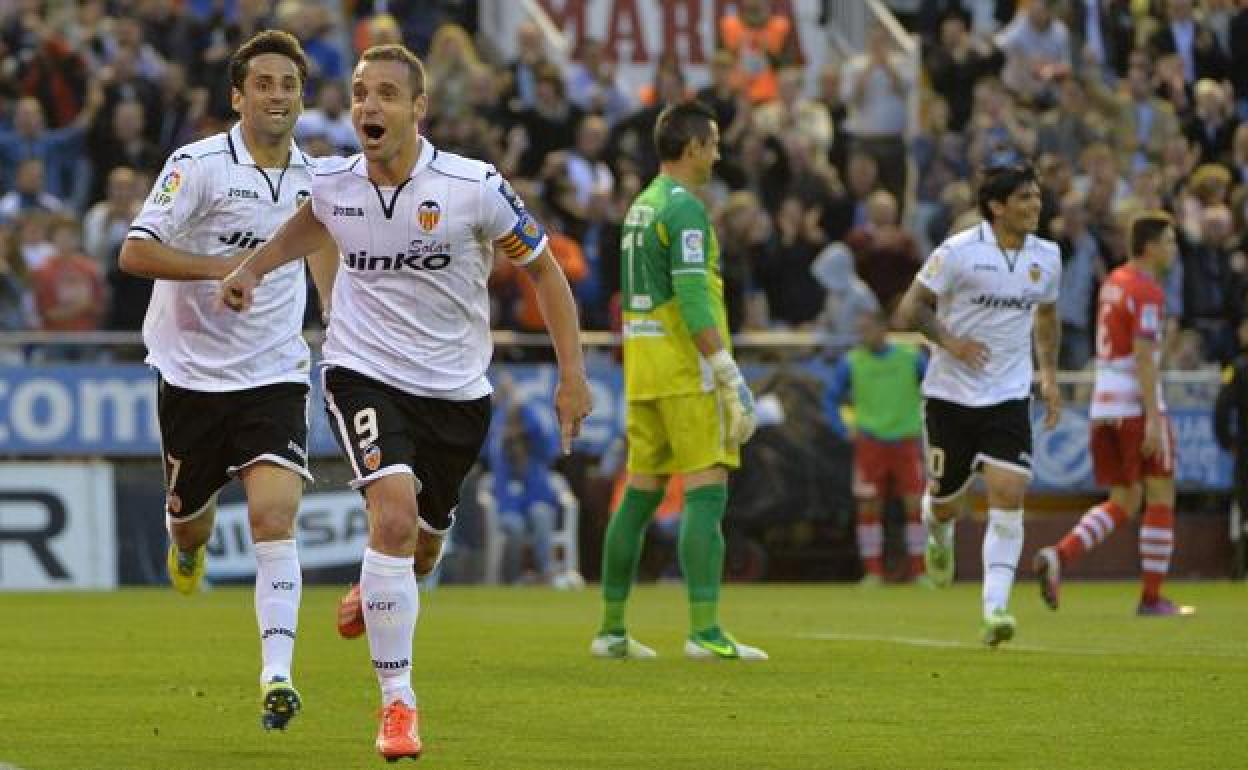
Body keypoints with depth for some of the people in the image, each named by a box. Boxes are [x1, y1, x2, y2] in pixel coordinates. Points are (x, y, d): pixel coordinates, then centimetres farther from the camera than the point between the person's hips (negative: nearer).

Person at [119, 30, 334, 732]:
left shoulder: (312, 175, 5)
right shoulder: (199, 165, -10)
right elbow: (135, 252, -17)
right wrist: (220, 266, -27)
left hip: (275, 376, 2)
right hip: (194, 374, -2)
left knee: (276, 518, -16)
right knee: (190, 518, 13)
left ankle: (277, 677, -22)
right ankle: (189, 544, 52)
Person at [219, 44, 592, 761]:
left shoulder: (476, 187, -16)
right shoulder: (333, 184, -7)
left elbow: (543, 268, -3)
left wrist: (573, 373, -5)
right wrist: (253, 268, 7)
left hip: (457, 389, 1)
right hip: (363, 372, -1)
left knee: (424, 544, 14)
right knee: (395, 515, -24)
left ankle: (376, 594, 54)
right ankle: (398, 703, -17)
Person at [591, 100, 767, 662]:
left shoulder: (641, 206, 17)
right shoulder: (684, 207, -12)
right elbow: (693, 299, -20)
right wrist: (731, 378, -21)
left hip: (642, 366, 9)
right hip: (687, 368, -9)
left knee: (639, 495, 11)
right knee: (706, 494, -10)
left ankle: (611, 630, 13)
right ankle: (706, 632, -16)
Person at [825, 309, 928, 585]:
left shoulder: (910, 358, 1)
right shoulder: (851, 362, 2)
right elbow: (831, 398, 11)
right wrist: (844, 431, 0)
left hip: (906, 441, 0)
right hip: (870, 443, 0)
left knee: (915, 505, -4)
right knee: (868, 508, -2)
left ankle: (919, 570, 3)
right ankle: (873, 571, 5)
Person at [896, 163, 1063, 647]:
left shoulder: (1046, 257, 4)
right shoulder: (959, 252, -11)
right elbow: (910, 310, -6)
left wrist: (1049, 376, 13)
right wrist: (949, 340, -22)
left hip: (1009, 396, 2)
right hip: (951, 393, -2)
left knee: (1009, 494, -16)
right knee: (945, 500, 8)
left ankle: (996, 607, -18)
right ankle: (940, 538, 47)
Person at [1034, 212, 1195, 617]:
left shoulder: (1113, 282, 14)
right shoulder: (1147, 291, -12)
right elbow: (1144, 357, -19)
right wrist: (1153, 419, -21)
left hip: (1104, 403, 8)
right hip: (1136, 406, -8)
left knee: (1123, 503, 13)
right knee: (1161, 497, 3)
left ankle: (1058, 555, -7)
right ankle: (1151, 597, 4)